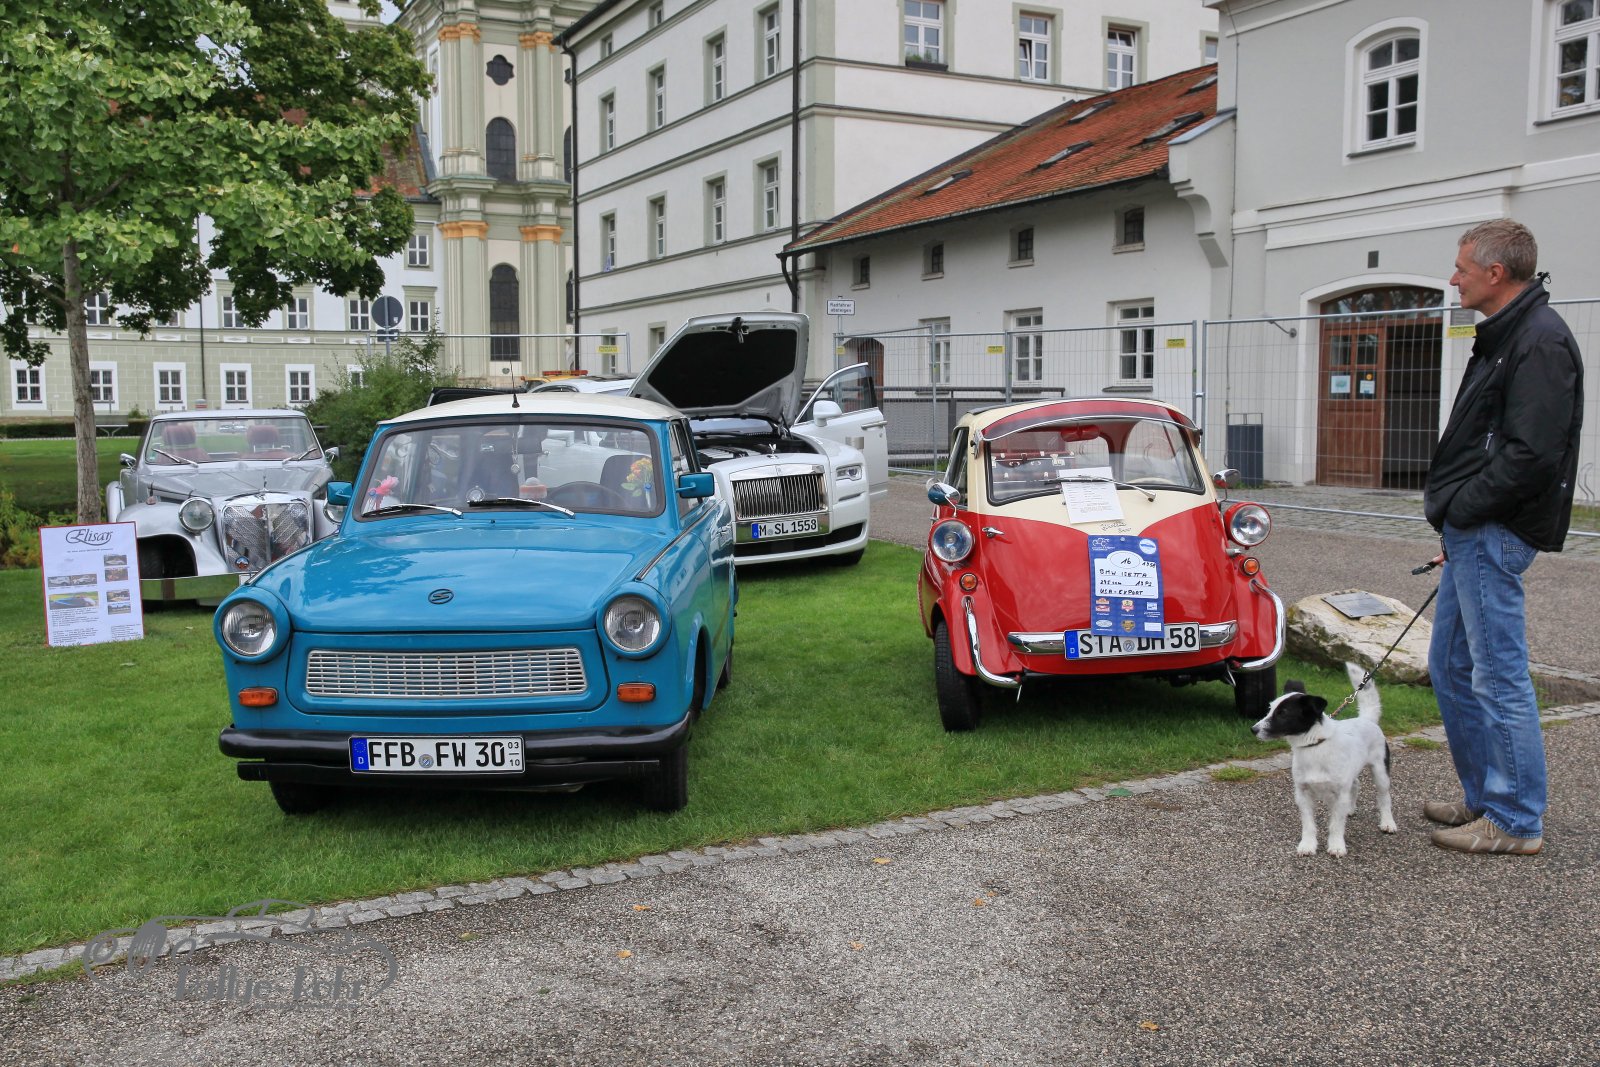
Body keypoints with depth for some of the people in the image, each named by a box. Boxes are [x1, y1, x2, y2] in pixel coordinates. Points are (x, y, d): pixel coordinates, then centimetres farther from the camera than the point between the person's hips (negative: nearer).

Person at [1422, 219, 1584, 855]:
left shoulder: (1540, 342, -15)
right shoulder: (1504, 335, 18)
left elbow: (1531, 453, -24)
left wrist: (1461, 510, -15)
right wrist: (1454, 520, 15)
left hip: (1494, 535, -11)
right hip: (1473, 535, 11)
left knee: (1500, 676, -4)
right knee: (1451, 668, 16)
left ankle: (1517, 823, 7)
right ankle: (1484, 799, 28)